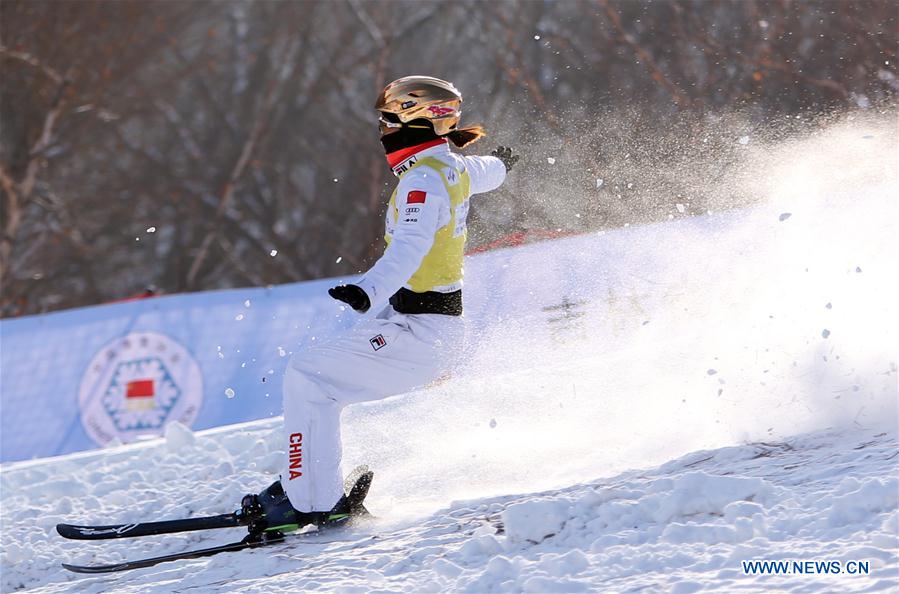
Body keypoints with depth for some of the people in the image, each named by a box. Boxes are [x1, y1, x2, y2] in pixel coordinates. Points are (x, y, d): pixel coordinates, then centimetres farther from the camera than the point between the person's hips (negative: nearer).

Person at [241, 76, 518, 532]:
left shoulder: (423, 179, -18)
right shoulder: (454, 167, 11)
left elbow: (410, 248, -35)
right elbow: (486, 172, 36)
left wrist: (367, 292, -52)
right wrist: (500, 164, 61)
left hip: (414, 332, -10)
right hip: (430, 327, 10)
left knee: (308, 376, -13)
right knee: (312, 371, 14)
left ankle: (313, 501, -13)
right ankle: (305, 484, 15)